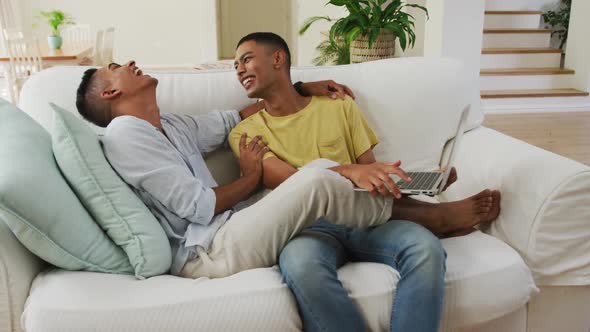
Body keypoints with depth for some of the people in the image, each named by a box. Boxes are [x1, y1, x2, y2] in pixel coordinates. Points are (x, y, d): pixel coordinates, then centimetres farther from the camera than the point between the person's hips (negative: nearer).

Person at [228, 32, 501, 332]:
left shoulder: (340, 107, 15)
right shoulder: (245, 133, 9)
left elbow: (373, 178, 13)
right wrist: (347, 172, -26)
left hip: (364, 218, 2)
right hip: (310, 226, -1)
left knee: (425, 246, -29)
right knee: (300, 261, -38)